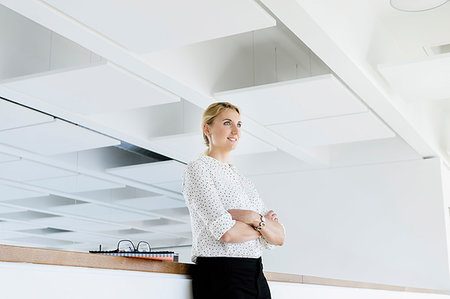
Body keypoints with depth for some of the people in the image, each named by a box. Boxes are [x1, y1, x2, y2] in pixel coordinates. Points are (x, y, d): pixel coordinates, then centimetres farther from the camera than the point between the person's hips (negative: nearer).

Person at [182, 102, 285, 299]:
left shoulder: (242, 179, 17)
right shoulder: (198, 169, -4)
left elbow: (279, 238, 9)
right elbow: (226, 232, -16)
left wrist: (255, 219, -9)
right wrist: (263, 227, 0)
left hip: (256, 275, 6)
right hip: (220, 276, -6)